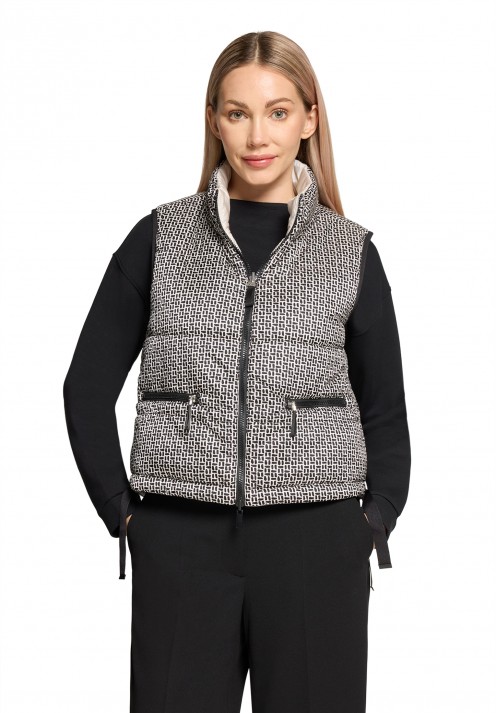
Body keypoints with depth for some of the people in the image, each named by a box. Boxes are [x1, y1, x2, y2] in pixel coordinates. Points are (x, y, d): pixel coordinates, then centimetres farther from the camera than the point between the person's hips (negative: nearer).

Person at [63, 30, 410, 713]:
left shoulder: (351, 250, 6)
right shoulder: (161, 237, 5)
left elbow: (385, 413, 12)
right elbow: (87, 386, 8)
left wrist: (374, 523, 3)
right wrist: (122, 510, 2)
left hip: (316, 547, 0)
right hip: (178, 546, 0)